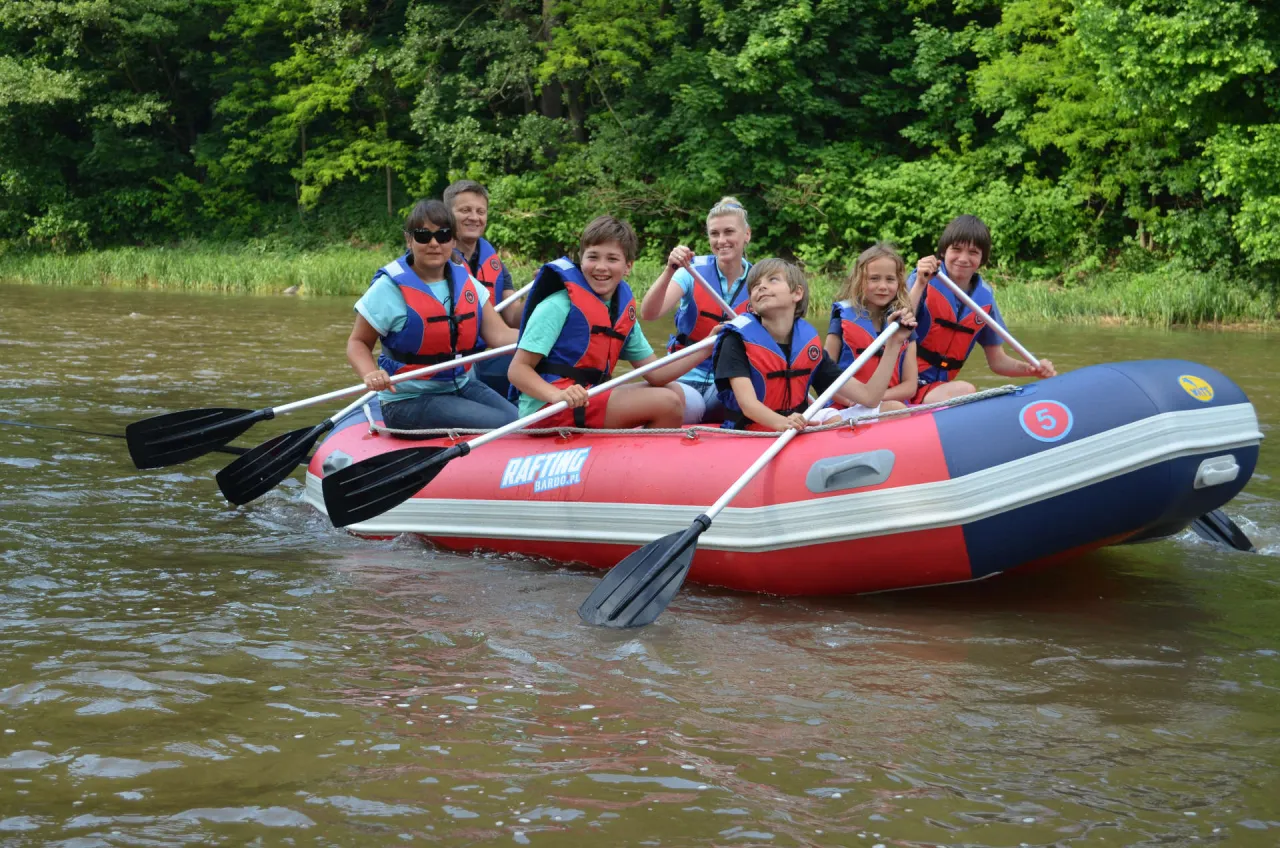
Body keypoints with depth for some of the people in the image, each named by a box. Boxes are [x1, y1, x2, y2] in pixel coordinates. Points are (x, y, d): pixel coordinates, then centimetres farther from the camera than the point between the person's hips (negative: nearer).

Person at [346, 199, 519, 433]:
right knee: (502, 425, -22)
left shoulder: (465, 282, 5)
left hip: (462, 386, 6)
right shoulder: (390, 288, -11)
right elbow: (358, 343, -3)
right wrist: (370, 374, -24)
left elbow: (499, 335, 0)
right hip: (409, 403, -6)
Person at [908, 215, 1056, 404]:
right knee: (964, 391, -31)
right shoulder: (924, 281, -6)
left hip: (939, 387, 6)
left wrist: (1030, 369, -6)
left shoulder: (985, 298, 8)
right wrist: (920, 284, -25)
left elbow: (997, 361, 13)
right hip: (906, 384, -6)